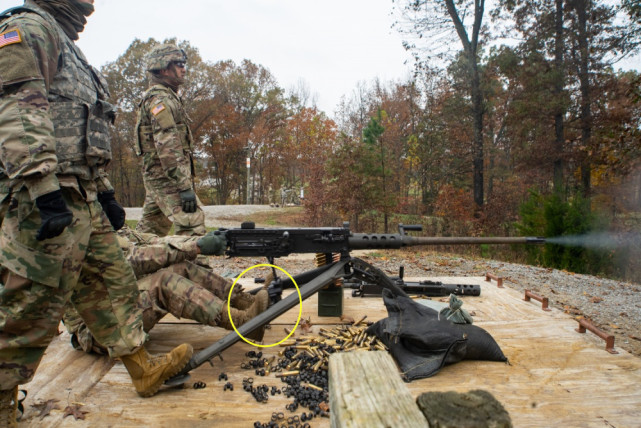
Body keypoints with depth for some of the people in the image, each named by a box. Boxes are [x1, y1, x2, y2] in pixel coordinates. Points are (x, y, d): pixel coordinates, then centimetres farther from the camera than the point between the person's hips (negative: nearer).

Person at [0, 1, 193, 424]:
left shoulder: (65, 44, 27)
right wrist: (46, 190, -26)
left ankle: (144, 368, 26)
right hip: (46, 201, -10)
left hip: (82, 200, 10)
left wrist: (106, 193, 22)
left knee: (114, 283, 14)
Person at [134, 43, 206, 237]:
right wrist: (184, 187, -26)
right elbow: (168, 147, -22)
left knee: (150, 230, 16)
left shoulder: (167, 98, 21)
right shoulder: (161, 99, -11)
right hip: (167, 177, -10)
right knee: (193, 228, -16)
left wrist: (184, 181, 23)